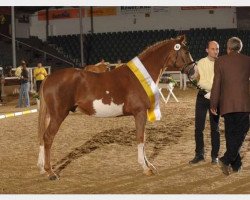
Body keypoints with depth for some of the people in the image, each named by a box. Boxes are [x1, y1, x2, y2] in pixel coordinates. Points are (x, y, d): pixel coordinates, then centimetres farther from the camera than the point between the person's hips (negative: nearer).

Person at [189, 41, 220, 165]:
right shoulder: (201, 63, -3)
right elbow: (201, 82, -12)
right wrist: (215, 87, -22)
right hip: (203, 96, 1)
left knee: (215, 128, 6)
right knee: (199, 127, 3)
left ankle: (215, 156, 15)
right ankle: (199, 154, 15)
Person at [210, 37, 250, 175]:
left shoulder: (220, 61, 1)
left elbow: (216, 84, -1)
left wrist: (214, 104, 4)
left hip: (227, 104, 1)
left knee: (230, 133, 11)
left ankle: (236, 164, 15)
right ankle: (227, 159, -13)